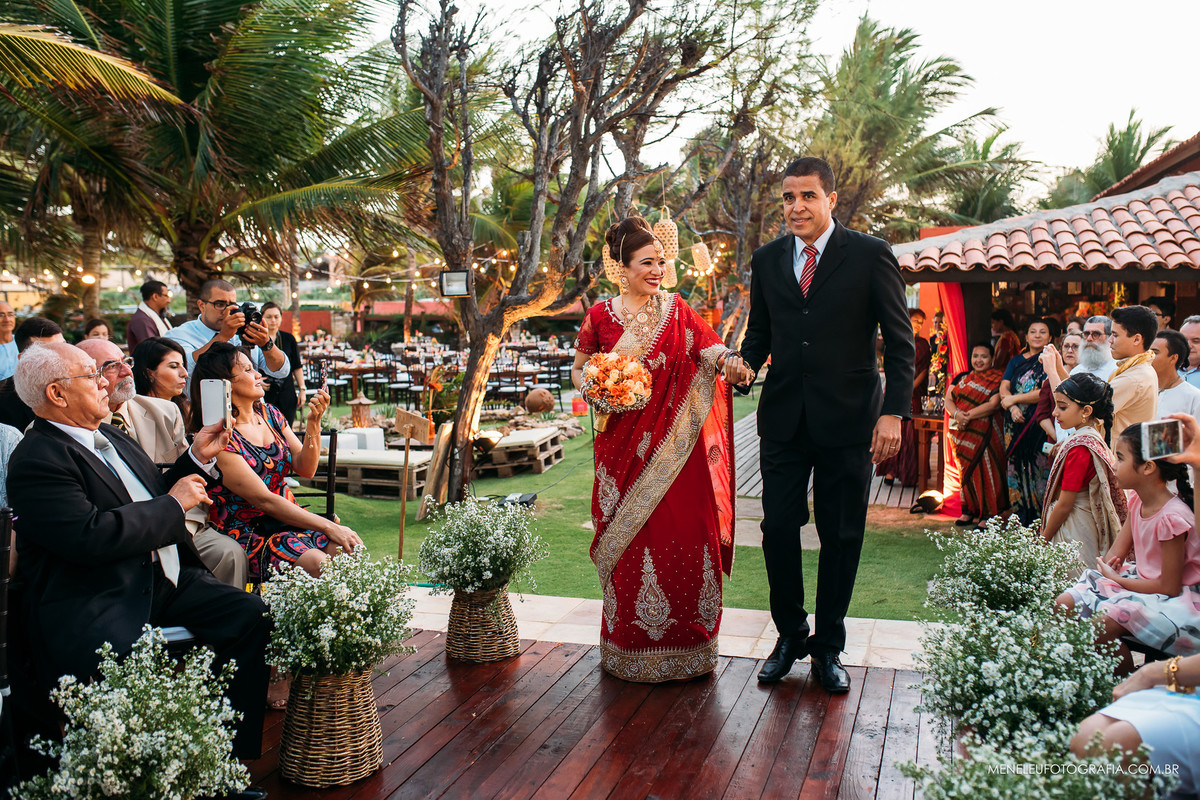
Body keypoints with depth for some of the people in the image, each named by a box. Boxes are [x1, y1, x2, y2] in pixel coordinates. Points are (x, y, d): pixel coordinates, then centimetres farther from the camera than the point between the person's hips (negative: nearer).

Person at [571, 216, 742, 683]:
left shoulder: (676, 311, 5)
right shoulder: (600, 316, 2)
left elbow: (709, 346, -8)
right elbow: (578, 369, 13)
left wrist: (730, 361, -30)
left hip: (675, 448, 1)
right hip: (625, 446, -1)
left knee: (684, 534, 0)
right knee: (629, 539, 2)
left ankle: (685, 645, 16)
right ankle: (633, 649, 18)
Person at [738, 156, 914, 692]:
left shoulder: (870, 255, -3)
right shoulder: (767, 260, 9)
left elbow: (899, 341, -2)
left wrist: (894, 411, -11)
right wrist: (745, 364, -5)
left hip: (847, 421, -3)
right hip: (784, 420, 3)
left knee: (841, 537, 6)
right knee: (778, 529, 2)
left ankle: (828, 647, 23)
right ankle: (790, 634, 24)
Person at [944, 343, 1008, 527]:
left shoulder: (997, 379, -1)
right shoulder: (961, 378, 15)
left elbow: (993, 404, -13)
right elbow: (948, 399, 4)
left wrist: (968, 415, -19)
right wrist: (957, 414, -16)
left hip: (984, 433, -5)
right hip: (962, 434, 5)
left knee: (985, 470, -6)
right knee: (967, 469, 8)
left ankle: (988, 514, -1)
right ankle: (969, 511, 15)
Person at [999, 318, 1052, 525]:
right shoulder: (1016, 362, 16)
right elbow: (1003, 388, 6)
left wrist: (1014, 399, -8)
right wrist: (1013, 408, -12)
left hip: (1039, 423, -5)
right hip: (1015, 424, 5)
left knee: (1039, 471, -6)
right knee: (1016, 469, 5)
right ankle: (1019, 521, 11)